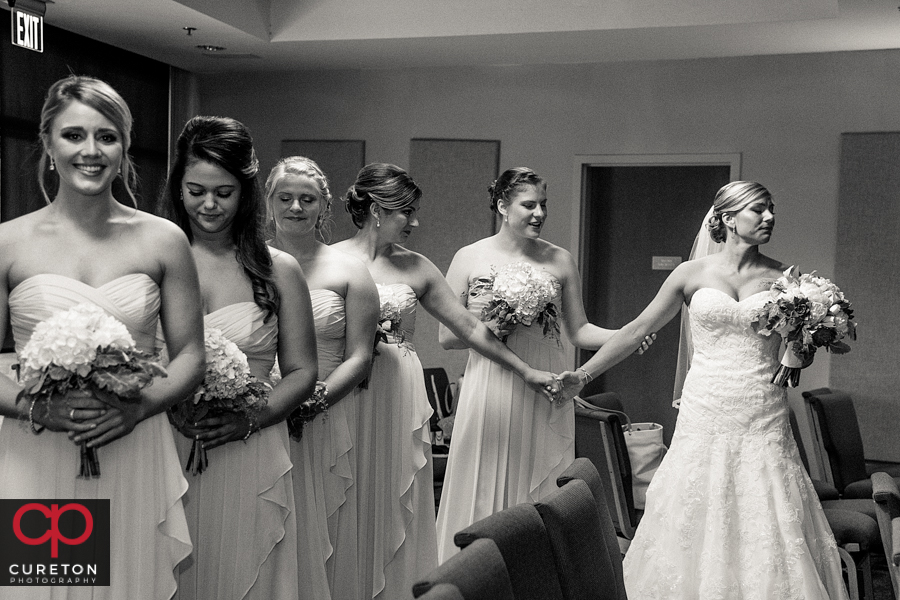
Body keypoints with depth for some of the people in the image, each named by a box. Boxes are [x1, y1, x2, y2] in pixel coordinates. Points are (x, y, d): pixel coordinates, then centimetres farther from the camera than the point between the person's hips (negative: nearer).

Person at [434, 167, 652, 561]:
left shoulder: (560, 261, 6)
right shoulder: (470, 258, 1)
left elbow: (578, 330, 8)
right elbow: (446, 336, 3)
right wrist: (486, 329, -15)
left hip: (544, 393, 1)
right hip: (490, 392, -1)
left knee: (540, 497, 6)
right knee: (485, 495, 3)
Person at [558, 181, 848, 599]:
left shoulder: (781, 278, 4)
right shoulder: (693, 274, 2)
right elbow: (638, 329, 5)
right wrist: (583, 374, 4)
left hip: (763, 421, 0)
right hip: (705, 417, 0)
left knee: (765, 529, 2)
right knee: (696, 526, 7)